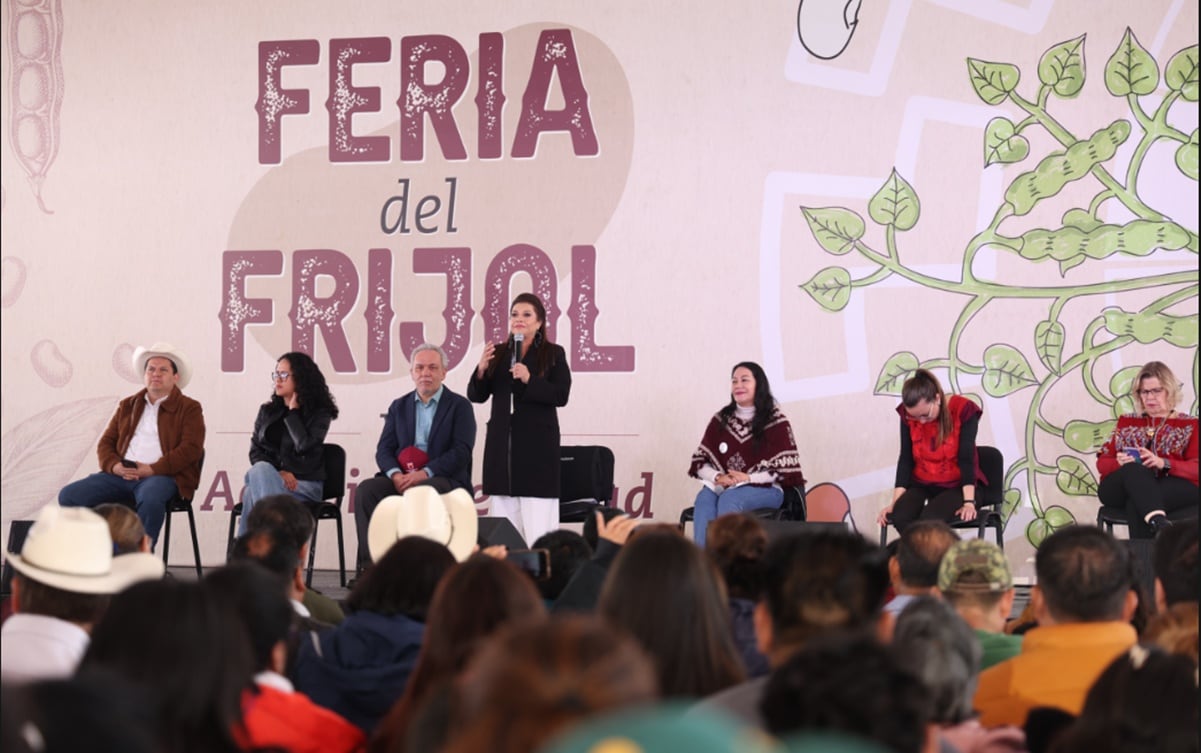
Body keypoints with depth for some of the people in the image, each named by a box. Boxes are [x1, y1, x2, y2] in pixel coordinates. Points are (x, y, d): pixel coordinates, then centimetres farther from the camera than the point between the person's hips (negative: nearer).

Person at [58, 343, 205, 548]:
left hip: (162, 476, -5)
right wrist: (114, 466, -4)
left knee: (150, 498, -41)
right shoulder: (127, 406, 25)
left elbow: (191, 448, -4)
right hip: (121, 475, 5)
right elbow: (106, 442, 20)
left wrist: (152, 469, -15)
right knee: (69, 495, -16)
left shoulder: (189, 409, 10)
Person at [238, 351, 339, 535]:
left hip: (305, 485, -4)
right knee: (259, 471, -36)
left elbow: (304, 446, -15)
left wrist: (293, 411, -4)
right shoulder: (267, 411, 18)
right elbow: (255, 451, 10)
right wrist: (276, 472, -10)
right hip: (270, 480, 4)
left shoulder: (319, 414, 4)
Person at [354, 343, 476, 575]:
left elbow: (461, 452, -6)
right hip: (402, 479, 4)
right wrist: (395, 474, -13)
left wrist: (424, 473, -18)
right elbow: (384, 449, 11)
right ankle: (369, 566, -30)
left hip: (445, 480, -4)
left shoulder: (459, 406, 7)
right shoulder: (399, 406, 20)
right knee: (365, 490, -25)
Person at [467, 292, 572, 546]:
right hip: (501, 441, 4)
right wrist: (482, 369, -9)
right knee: (505, 518, 4)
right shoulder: (498, 353, 11)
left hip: (537, 442, -4)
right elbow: (476, 395, 9)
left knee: (537, 522, -8)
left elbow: (561, 396, -8)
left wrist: (529, 379, -19)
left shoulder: (554, 354, 2)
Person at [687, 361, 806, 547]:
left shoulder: (776, 422, 3)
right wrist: (717, 477, -10)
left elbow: (785, 468, -3)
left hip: (764, 489, -3)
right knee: (705, 498, -32)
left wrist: (749, 478, -15)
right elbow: (700, 461, 12)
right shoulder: (720, 419, 14)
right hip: (721, 487, 3)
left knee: (729, 498, -35)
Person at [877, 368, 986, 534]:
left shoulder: (963, 410, -15)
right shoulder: (908, 414, -5)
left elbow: (966, 458, -19)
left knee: (930, 519, -36)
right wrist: (895, 503, -10)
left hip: (955, 486, -3)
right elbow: (906, 459, -3)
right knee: (900, 517, -31)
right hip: (921, 485, 3)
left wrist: (969, 502, -27)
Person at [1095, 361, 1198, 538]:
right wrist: (1120, 463, -8)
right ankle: (1159, 523, -64)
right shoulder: (1127, 422, 27)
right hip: (1120, 489, 2)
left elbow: (1195, 469, 2)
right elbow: (1102, 463, 19)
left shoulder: (1190, 425, 17)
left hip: (1174, 490, -2)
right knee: (1135, 469, -38)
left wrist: (1163, 463, -19)